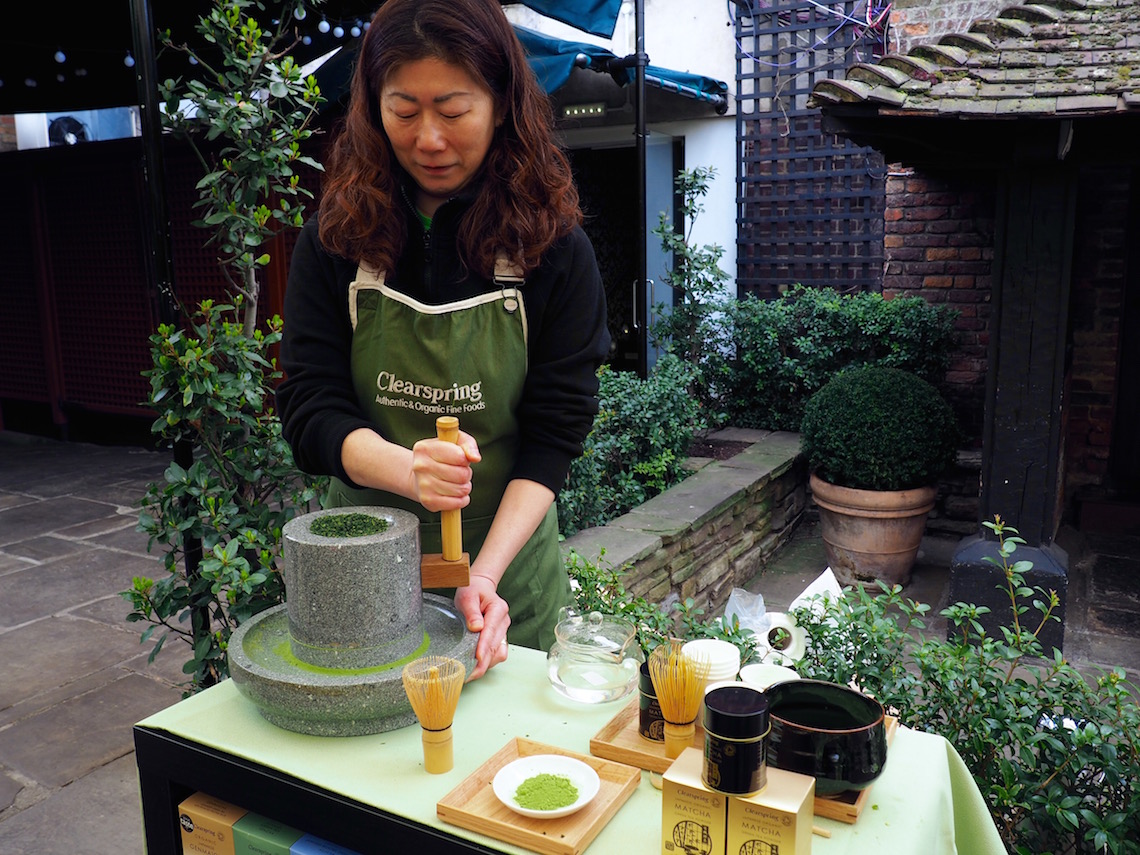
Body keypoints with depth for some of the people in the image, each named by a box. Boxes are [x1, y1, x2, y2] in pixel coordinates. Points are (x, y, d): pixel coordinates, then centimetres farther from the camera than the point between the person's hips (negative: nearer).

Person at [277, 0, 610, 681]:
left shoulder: (554, 247, -9)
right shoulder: (335, 241, -5)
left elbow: (555, 436, -11)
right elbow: (310, 410, -10)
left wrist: (485, 574, -23)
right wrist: (409, 471, -30)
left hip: (509, 578, -1)